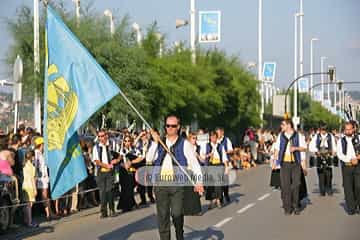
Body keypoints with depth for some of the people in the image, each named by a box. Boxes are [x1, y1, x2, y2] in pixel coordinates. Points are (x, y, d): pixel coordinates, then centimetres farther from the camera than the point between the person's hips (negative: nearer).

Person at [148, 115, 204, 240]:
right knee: (162, 215, 3)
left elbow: (194, 162, -2)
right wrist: (155, 142, -5)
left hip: (177, 184, -3)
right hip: (160, 184, 3)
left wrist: (198, 180, -13)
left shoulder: (184, 144, 4)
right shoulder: (159, 143, 15)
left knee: (177, 214, -5)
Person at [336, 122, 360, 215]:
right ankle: (351, 208, 5)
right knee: (348, 188, 0)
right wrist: (350, 160, -12)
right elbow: (340, 154, -1)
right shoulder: (341, 141, 9)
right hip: (346, 166, 1)